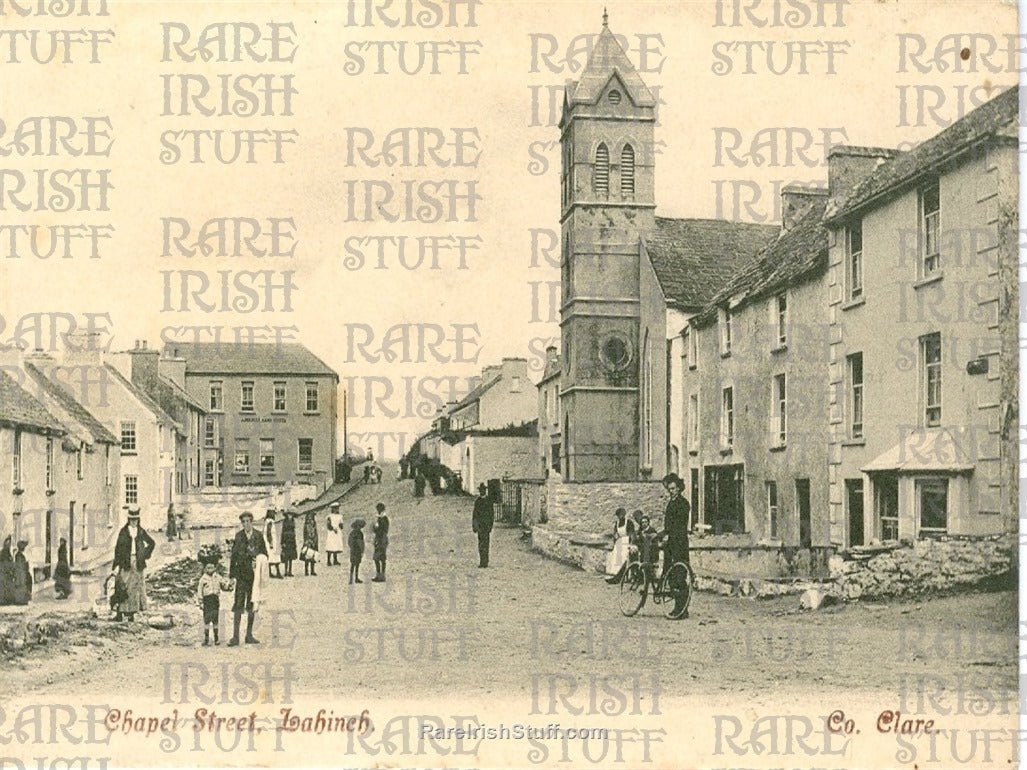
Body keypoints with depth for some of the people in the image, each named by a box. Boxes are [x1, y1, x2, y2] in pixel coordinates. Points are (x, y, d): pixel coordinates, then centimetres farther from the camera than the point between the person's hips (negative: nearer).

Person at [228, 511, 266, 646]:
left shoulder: (259, 536, 3)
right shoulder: (238, 536, 5)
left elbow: (265, 554, 6)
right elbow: (234, 555, 7)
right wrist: (231, 572, 3)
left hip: (254, 574, 1)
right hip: (241, 573, -1)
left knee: (252, 605, 7)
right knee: (238, 605, -7)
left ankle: (249, 635, 15)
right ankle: (235, 637, -6)